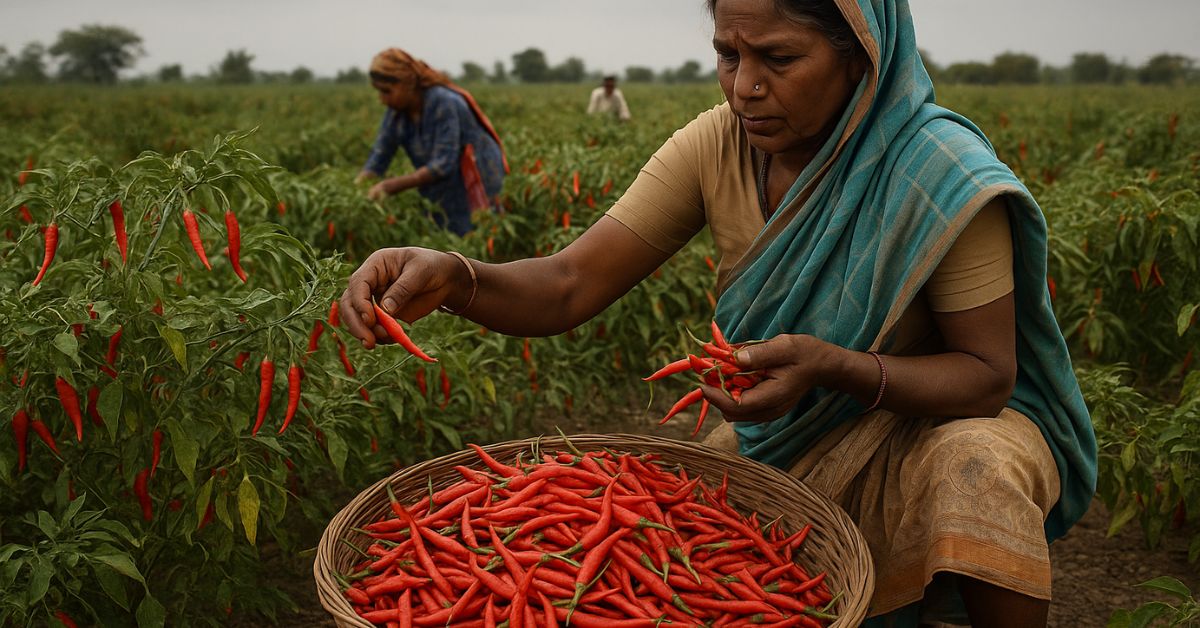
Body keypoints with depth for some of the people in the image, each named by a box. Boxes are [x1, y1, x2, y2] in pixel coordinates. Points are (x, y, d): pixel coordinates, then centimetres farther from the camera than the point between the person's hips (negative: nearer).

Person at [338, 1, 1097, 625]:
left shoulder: (941, 176, -25)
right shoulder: (714, 148, -14)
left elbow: (989, 377, -19)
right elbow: (569, 286, -18)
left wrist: (830, 365, -37)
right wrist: (452, 276, -39)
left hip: (939, 423, -3)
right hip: (778, 434, 4)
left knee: (976, 469, -36)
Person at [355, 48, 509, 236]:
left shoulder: (443, 103, -25)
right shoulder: (397, 111, -5)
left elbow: (443, 164, -30)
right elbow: (379, 157, -5)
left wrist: (392, 185, -35)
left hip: (477, 185, -7)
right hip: (443, 195, 7)